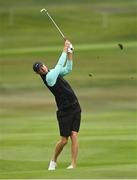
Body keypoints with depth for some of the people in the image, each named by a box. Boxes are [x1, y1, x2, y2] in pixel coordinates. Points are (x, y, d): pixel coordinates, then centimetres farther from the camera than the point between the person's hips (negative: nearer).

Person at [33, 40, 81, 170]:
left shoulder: (53, 72, 10)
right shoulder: (49, 77, -14)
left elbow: (68, 69, 18)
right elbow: (60, 65, -13)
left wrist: (70, 53, 7)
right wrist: (65, 50, -5)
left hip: (75, 108, 6)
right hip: (64, 112, -6)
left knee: (74, 136, -5)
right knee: (64, 140, -3)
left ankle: (73, 164, -6)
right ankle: (53, 161, 21)